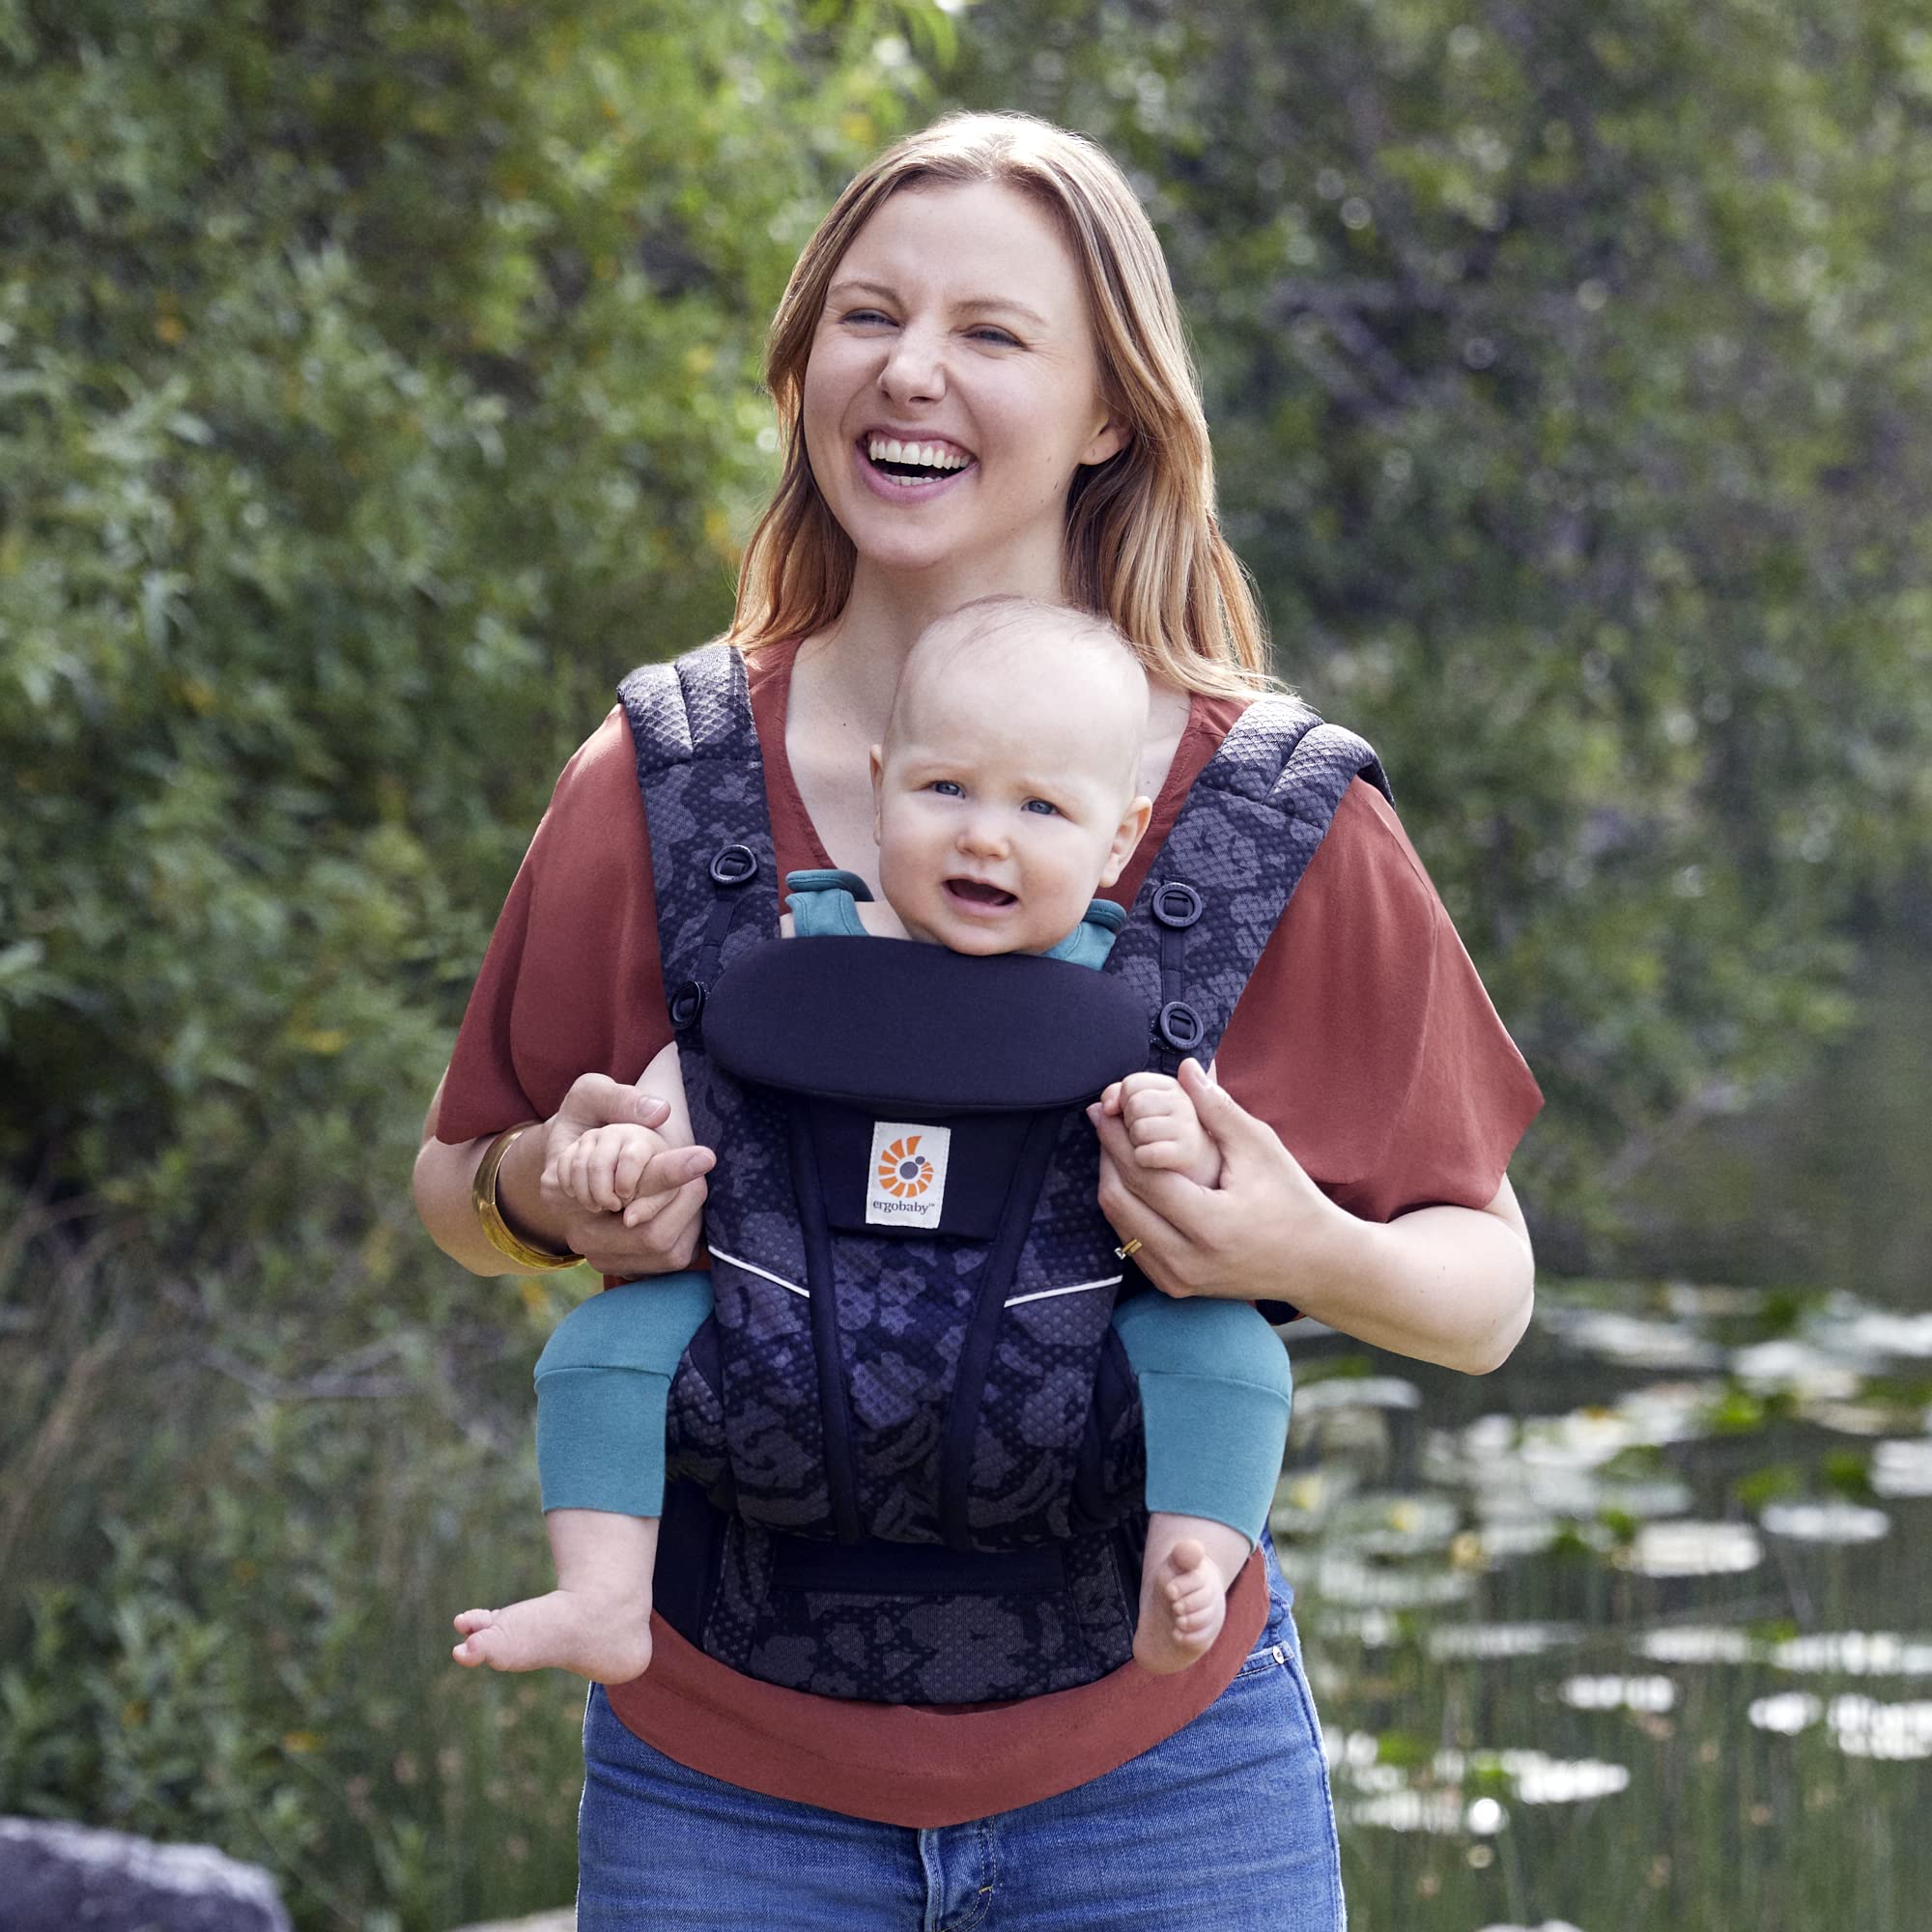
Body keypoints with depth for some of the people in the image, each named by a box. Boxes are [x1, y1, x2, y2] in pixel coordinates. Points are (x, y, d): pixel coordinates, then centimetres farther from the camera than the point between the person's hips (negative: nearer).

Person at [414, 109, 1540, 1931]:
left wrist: (1316, 1258, -19)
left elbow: (1485, 1285, 2)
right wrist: (536, 1196, -13)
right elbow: (456, 1191, 10)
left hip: (1155, 1772, -1)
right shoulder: (653, 788, -4)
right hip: (718, 1769, 1)